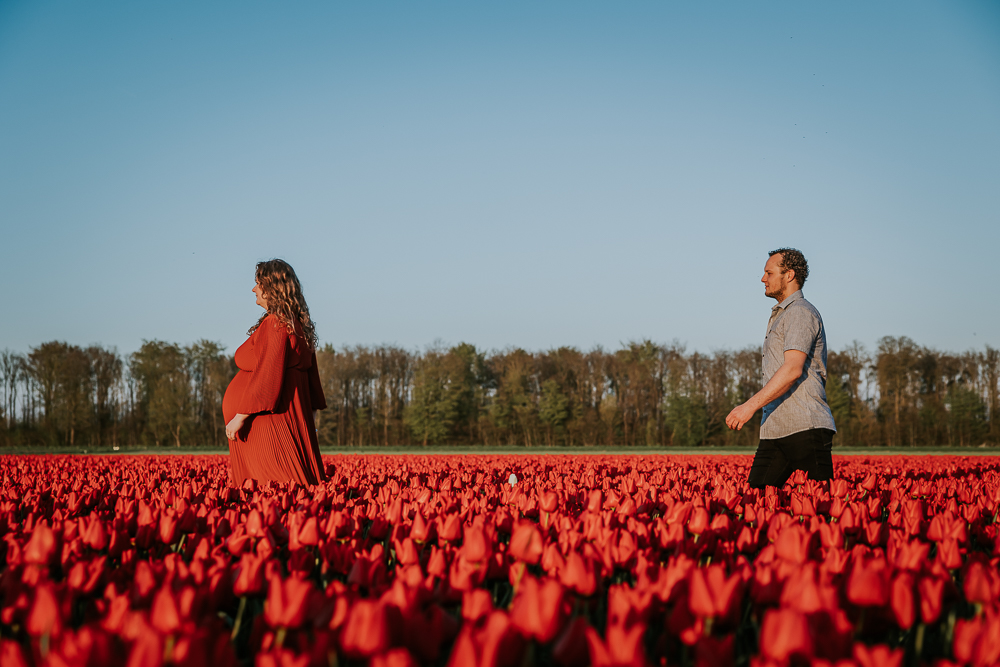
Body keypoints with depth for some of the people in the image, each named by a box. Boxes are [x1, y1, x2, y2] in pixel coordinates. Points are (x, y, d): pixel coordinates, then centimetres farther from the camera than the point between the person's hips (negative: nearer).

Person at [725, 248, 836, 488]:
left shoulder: (801, 312, -8)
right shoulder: (780, 316, 24)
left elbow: (793, 369, -21)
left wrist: (751, 405, -24)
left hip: (805, 428, -9)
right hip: (775, 431, 10)